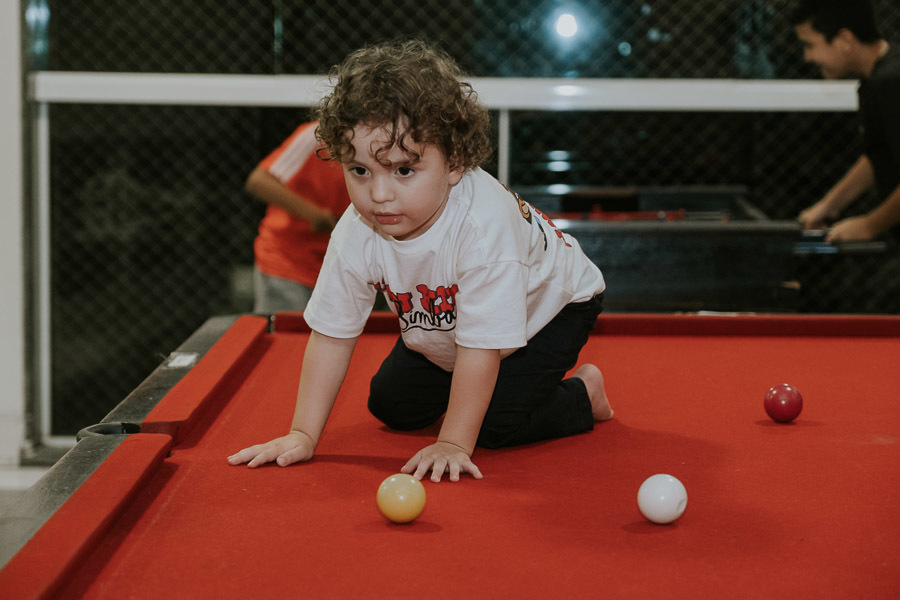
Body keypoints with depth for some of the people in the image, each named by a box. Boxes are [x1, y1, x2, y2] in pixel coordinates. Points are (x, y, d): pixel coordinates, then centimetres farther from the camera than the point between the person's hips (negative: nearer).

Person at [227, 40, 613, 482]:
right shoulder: (356, 234, -28)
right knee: (391, 406, 3)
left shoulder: (483, 225, -45)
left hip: (548, 307, -6)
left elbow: (481, 343, -39)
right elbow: (331, 333, -18)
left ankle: (583, 395, 8)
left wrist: (453, 445, -36)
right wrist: (302, 435, -21)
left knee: (495, 424, -19)